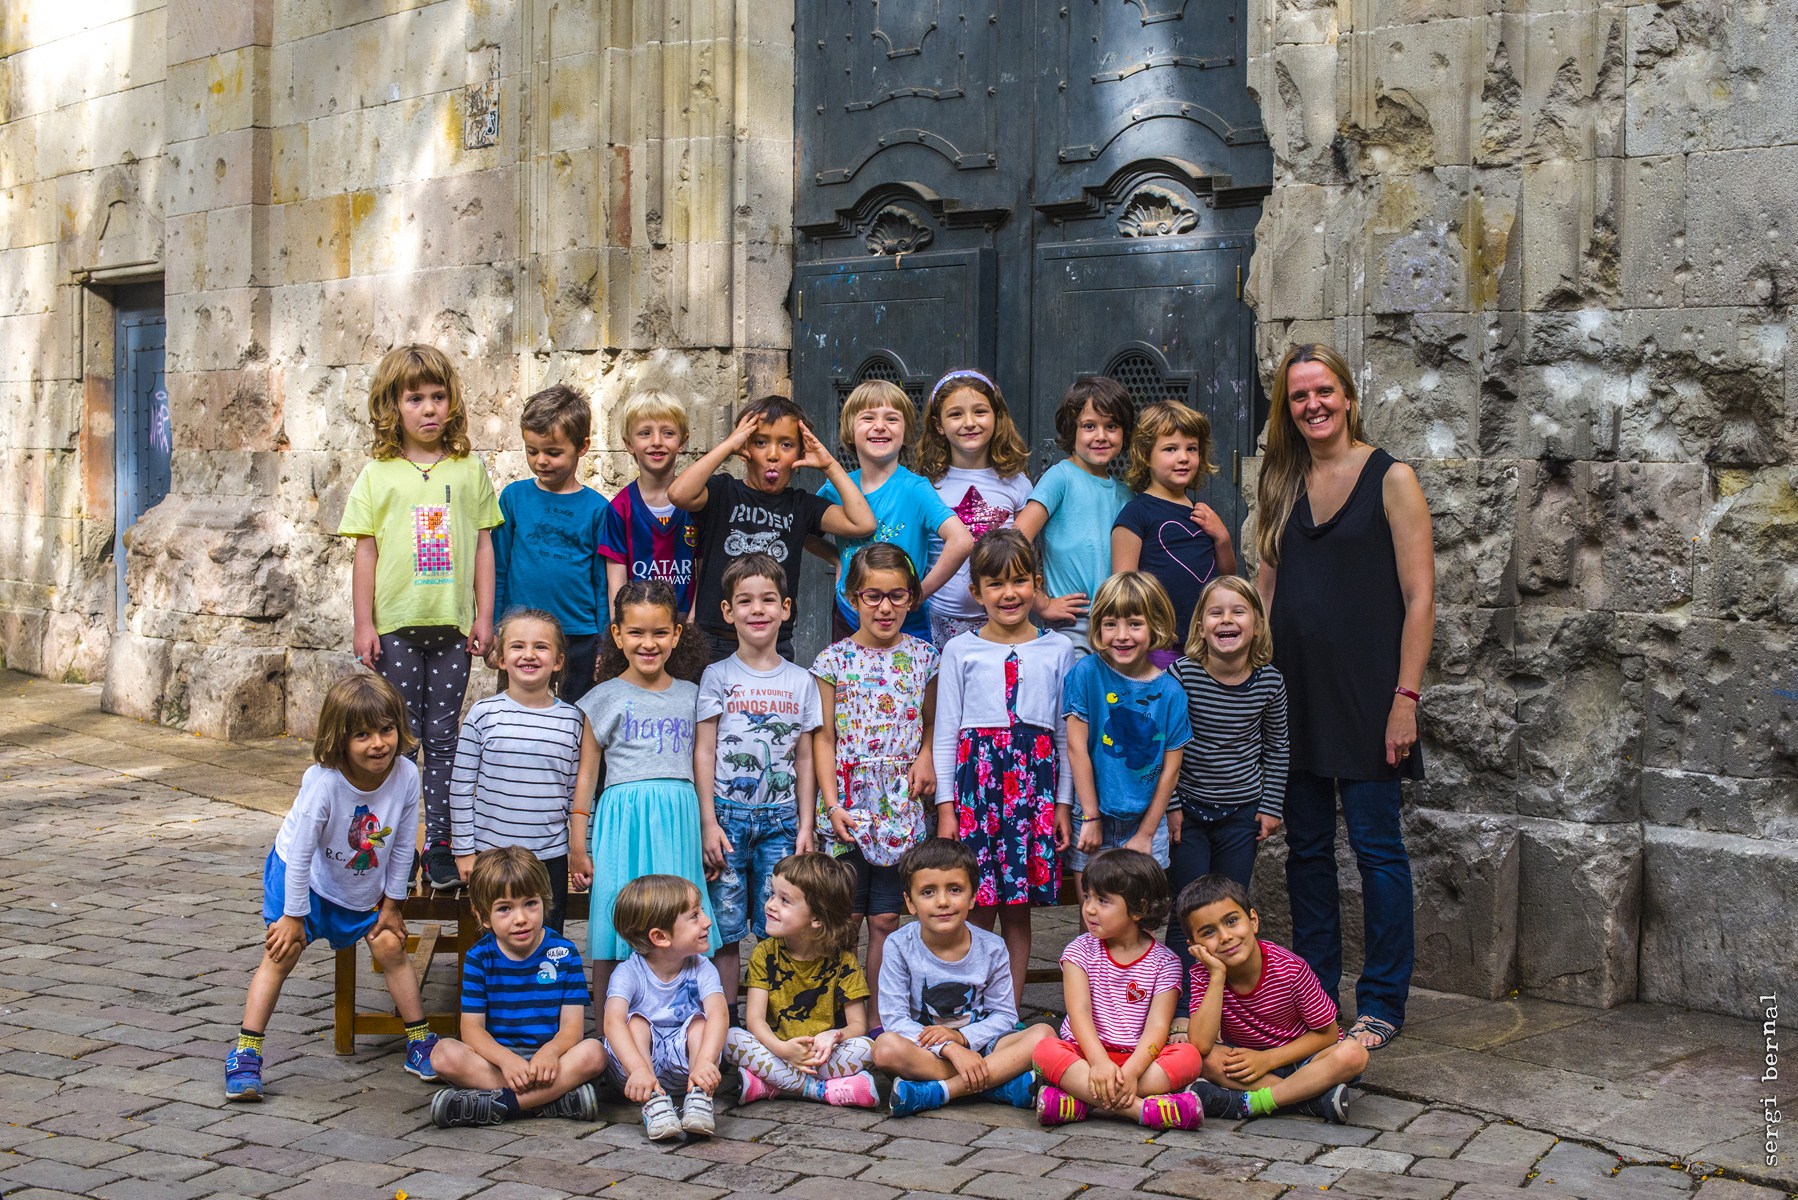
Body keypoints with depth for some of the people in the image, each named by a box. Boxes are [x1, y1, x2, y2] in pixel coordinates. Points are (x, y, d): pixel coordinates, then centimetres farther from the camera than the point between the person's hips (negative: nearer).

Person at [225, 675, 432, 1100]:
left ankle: (421, 1043, 15)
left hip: (364, 885, 4)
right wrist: (294, 916, -17)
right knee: (282, 954, -8)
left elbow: (402, 846, -10)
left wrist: (391, 904, -3)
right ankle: (245, 1055, 0)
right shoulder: (323, 782, -36)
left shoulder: (406, 776, -25)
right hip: (302, 877, -3)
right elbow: (300, 854, -26)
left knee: (391, 947, 1)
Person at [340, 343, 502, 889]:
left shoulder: (469, 470, 6)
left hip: (453, 624, 1)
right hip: (395, 624, -1)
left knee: (443, 737, 5)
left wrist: (484, 616, 3)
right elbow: (366, 553, 2)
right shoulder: (377, 475, 2)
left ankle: (439, 845, 11)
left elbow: (483, 546, 7)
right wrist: (363, 624, -2)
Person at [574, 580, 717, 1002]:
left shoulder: (690, 696, 12)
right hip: (624, 819, -3)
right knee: (614, 942, -2)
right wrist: (578, 848, -1)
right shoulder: (604, 698, 3)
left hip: (679, 820, 3)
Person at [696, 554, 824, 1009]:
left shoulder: (801, 681, 8)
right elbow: (703, 752, 0)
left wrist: (805, 826, 3)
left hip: (781, 817, 2)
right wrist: (709, 822, -7)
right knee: (725, 928, -1)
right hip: (728, 815, -1)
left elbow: (804, 758, 9)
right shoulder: (718, 676, 3)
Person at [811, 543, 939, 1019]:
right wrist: (832, 804, -7)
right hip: (848, 803, -2)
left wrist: (926, 757, -4)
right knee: (845, 918, 0)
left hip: (900, 805, 2)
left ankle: (879, 1019, 13)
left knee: (886, 918, 4)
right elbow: (825, 738, 0)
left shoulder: (922, 657, 6)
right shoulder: (835, 659, 0)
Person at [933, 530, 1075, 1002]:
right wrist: (946, 806, -1)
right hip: (976, 774, -1)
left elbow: (1067, 732, 9)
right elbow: (945, 733, 5)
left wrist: (1063, 803, 5)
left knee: (1019, 907, 5)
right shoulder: (960, 650, 5)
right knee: (979, 906, -2)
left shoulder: (1058, 650, 8)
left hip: (1035, 780, 1)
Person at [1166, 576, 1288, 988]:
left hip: (1242, 812, 3)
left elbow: (1276, 748, 8)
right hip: (1187, 811, -2)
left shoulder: (1270, 682, -6)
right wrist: (1170, 806, -9)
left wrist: (1271, 806, 6)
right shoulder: (1182, 675, -15)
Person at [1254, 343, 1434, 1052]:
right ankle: (1313, 991, 20)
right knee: (1306, 847, 10)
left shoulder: (1390, 480, -3)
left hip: (1364, 689, -5)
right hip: (1293, 688, 5)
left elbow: (1419, 596, -7)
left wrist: (1405, 696, -14)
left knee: (1376, 846, -1)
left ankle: (1381, 1006, 9)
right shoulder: (1282, 484, 11)